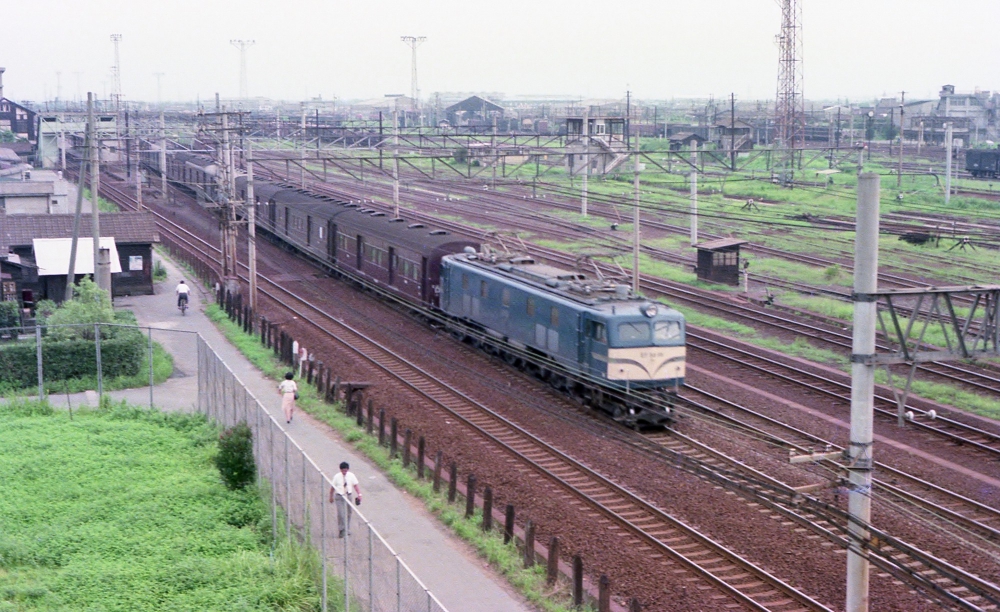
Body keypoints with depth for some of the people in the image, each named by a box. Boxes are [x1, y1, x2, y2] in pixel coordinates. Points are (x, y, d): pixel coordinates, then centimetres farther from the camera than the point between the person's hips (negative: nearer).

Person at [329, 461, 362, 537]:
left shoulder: (351, 476, -1)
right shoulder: (337, 477, -7)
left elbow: (356, 485, -2)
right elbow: (332, 487, 1)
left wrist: (359, 494, -14)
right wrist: (331, 497, 5)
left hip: (348, 496, 3)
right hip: (339, 497, -3)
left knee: (348, 513, 12)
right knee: (341, 514, -12)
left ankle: (347, 530, 25)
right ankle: (342, 530, -7)